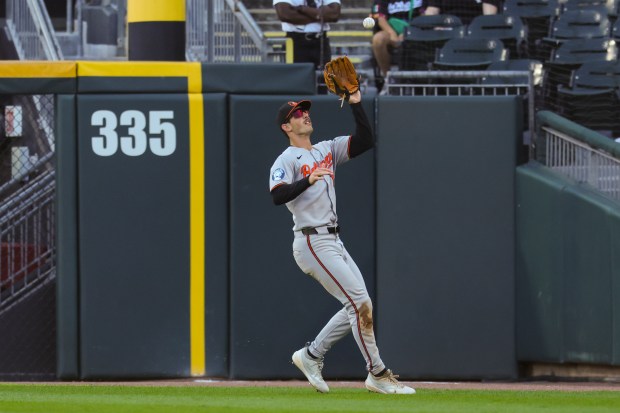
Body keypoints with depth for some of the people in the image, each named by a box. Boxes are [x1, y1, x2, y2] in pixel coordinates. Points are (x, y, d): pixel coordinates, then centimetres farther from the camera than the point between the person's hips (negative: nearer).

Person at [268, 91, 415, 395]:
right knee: (361, 304, -12)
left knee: (357, 306, 8)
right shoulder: (287, 160, -6)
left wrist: (356, 105, -1)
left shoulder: (328, 150, 16)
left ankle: (311, 356, 19)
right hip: (313, 242, -9)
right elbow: (278, 196, -23)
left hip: (333, 242, 9)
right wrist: (308, 180, -36)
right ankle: (378, 375, -6)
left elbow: (366, 141, 7)